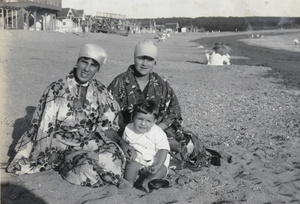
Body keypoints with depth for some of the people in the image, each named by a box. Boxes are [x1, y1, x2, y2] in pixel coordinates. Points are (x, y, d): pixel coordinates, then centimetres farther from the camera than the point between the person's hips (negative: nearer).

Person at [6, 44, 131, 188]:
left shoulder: (99, 91, 2)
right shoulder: (57, 89, -10)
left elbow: (106, 125, 5)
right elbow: (45, 128, -8)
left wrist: (122, 144, -8)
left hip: (90, 142, 5)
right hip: (63, 145, -4)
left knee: (114, 154, -24)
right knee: (87, 169, -30)